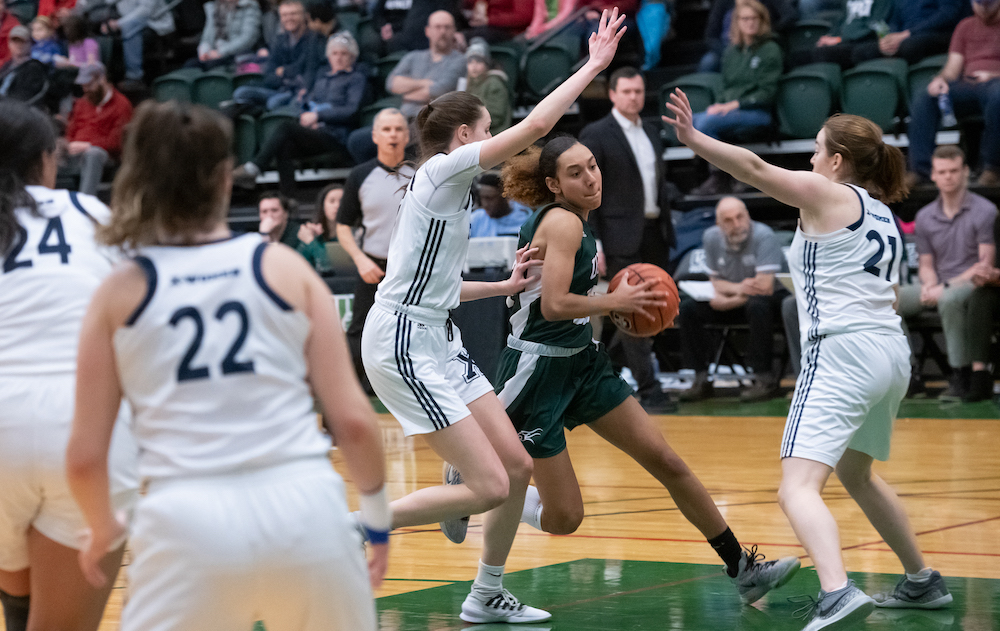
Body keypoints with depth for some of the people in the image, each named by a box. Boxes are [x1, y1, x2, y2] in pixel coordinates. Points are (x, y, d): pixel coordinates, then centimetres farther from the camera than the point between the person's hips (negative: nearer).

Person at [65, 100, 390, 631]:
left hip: (188, 522, 0)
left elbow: (85, 455, 7)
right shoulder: (286, 267, 7)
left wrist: (102, 530, 26)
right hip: (304, 507, 1)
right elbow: (352, 419, 3)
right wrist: (377, 516, 18)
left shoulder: (120, 292, 7)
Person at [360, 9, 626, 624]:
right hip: (405, 345, -10)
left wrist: (505, 286, 20)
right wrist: (595, 64, -9)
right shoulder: (443, 169, -11)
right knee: (490, 488, -13)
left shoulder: (451, 188, 17)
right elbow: (535, 126, -17)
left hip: (440, 342, 10)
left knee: (517, 465, 8)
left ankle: (488, 596, 22)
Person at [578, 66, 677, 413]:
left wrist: (667, 227, 14)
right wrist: (593, 244, -15)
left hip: (654, 234, 7)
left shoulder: (652, 132, 16)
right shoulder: (596, 135, -5)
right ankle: (648, 390, -6)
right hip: (620, 238, -7)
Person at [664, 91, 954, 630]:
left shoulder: (828, 194, -1)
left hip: (843, 352, -9)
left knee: (797, 488, -19)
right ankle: (922, 583, 38)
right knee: (855, 473, 31)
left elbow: (755, 168, -14)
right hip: (891, 353, 9)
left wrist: (694, 139, -19)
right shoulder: (883, 213, 22)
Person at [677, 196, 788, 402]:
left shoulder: (764, 236, -22)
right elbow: (716, 282, 2)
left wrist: (729, 301, -22)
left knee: (757, 306, -40)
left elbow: (765, 287, -27)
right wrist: (738, 288, -19)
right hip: (735, 299, 6)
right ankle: (701, 379, -9)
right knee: (688, 308, -13)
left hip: (773, 297, -6)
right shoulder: (711, 237, -5)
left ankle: (764, 378, -29)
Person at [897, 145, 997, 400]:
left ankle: (961, 376, -30)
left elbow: (986, 264, -9)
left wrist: (946, 286, -16)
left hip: (971, 284, -5)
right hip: (937, 285, 5)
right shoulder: (925, 216, 11)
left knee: (949, 300, -41)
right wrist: (929, 285, -9)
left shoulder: (984, 210, -5)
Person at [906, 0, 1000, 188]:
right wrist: (941, 79, -8)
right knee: (922, 100, -24)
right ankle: (920, 169, -29)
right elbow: (953, 68, 15)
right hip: (966, 85, 4)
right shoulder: (966, 26, 23)